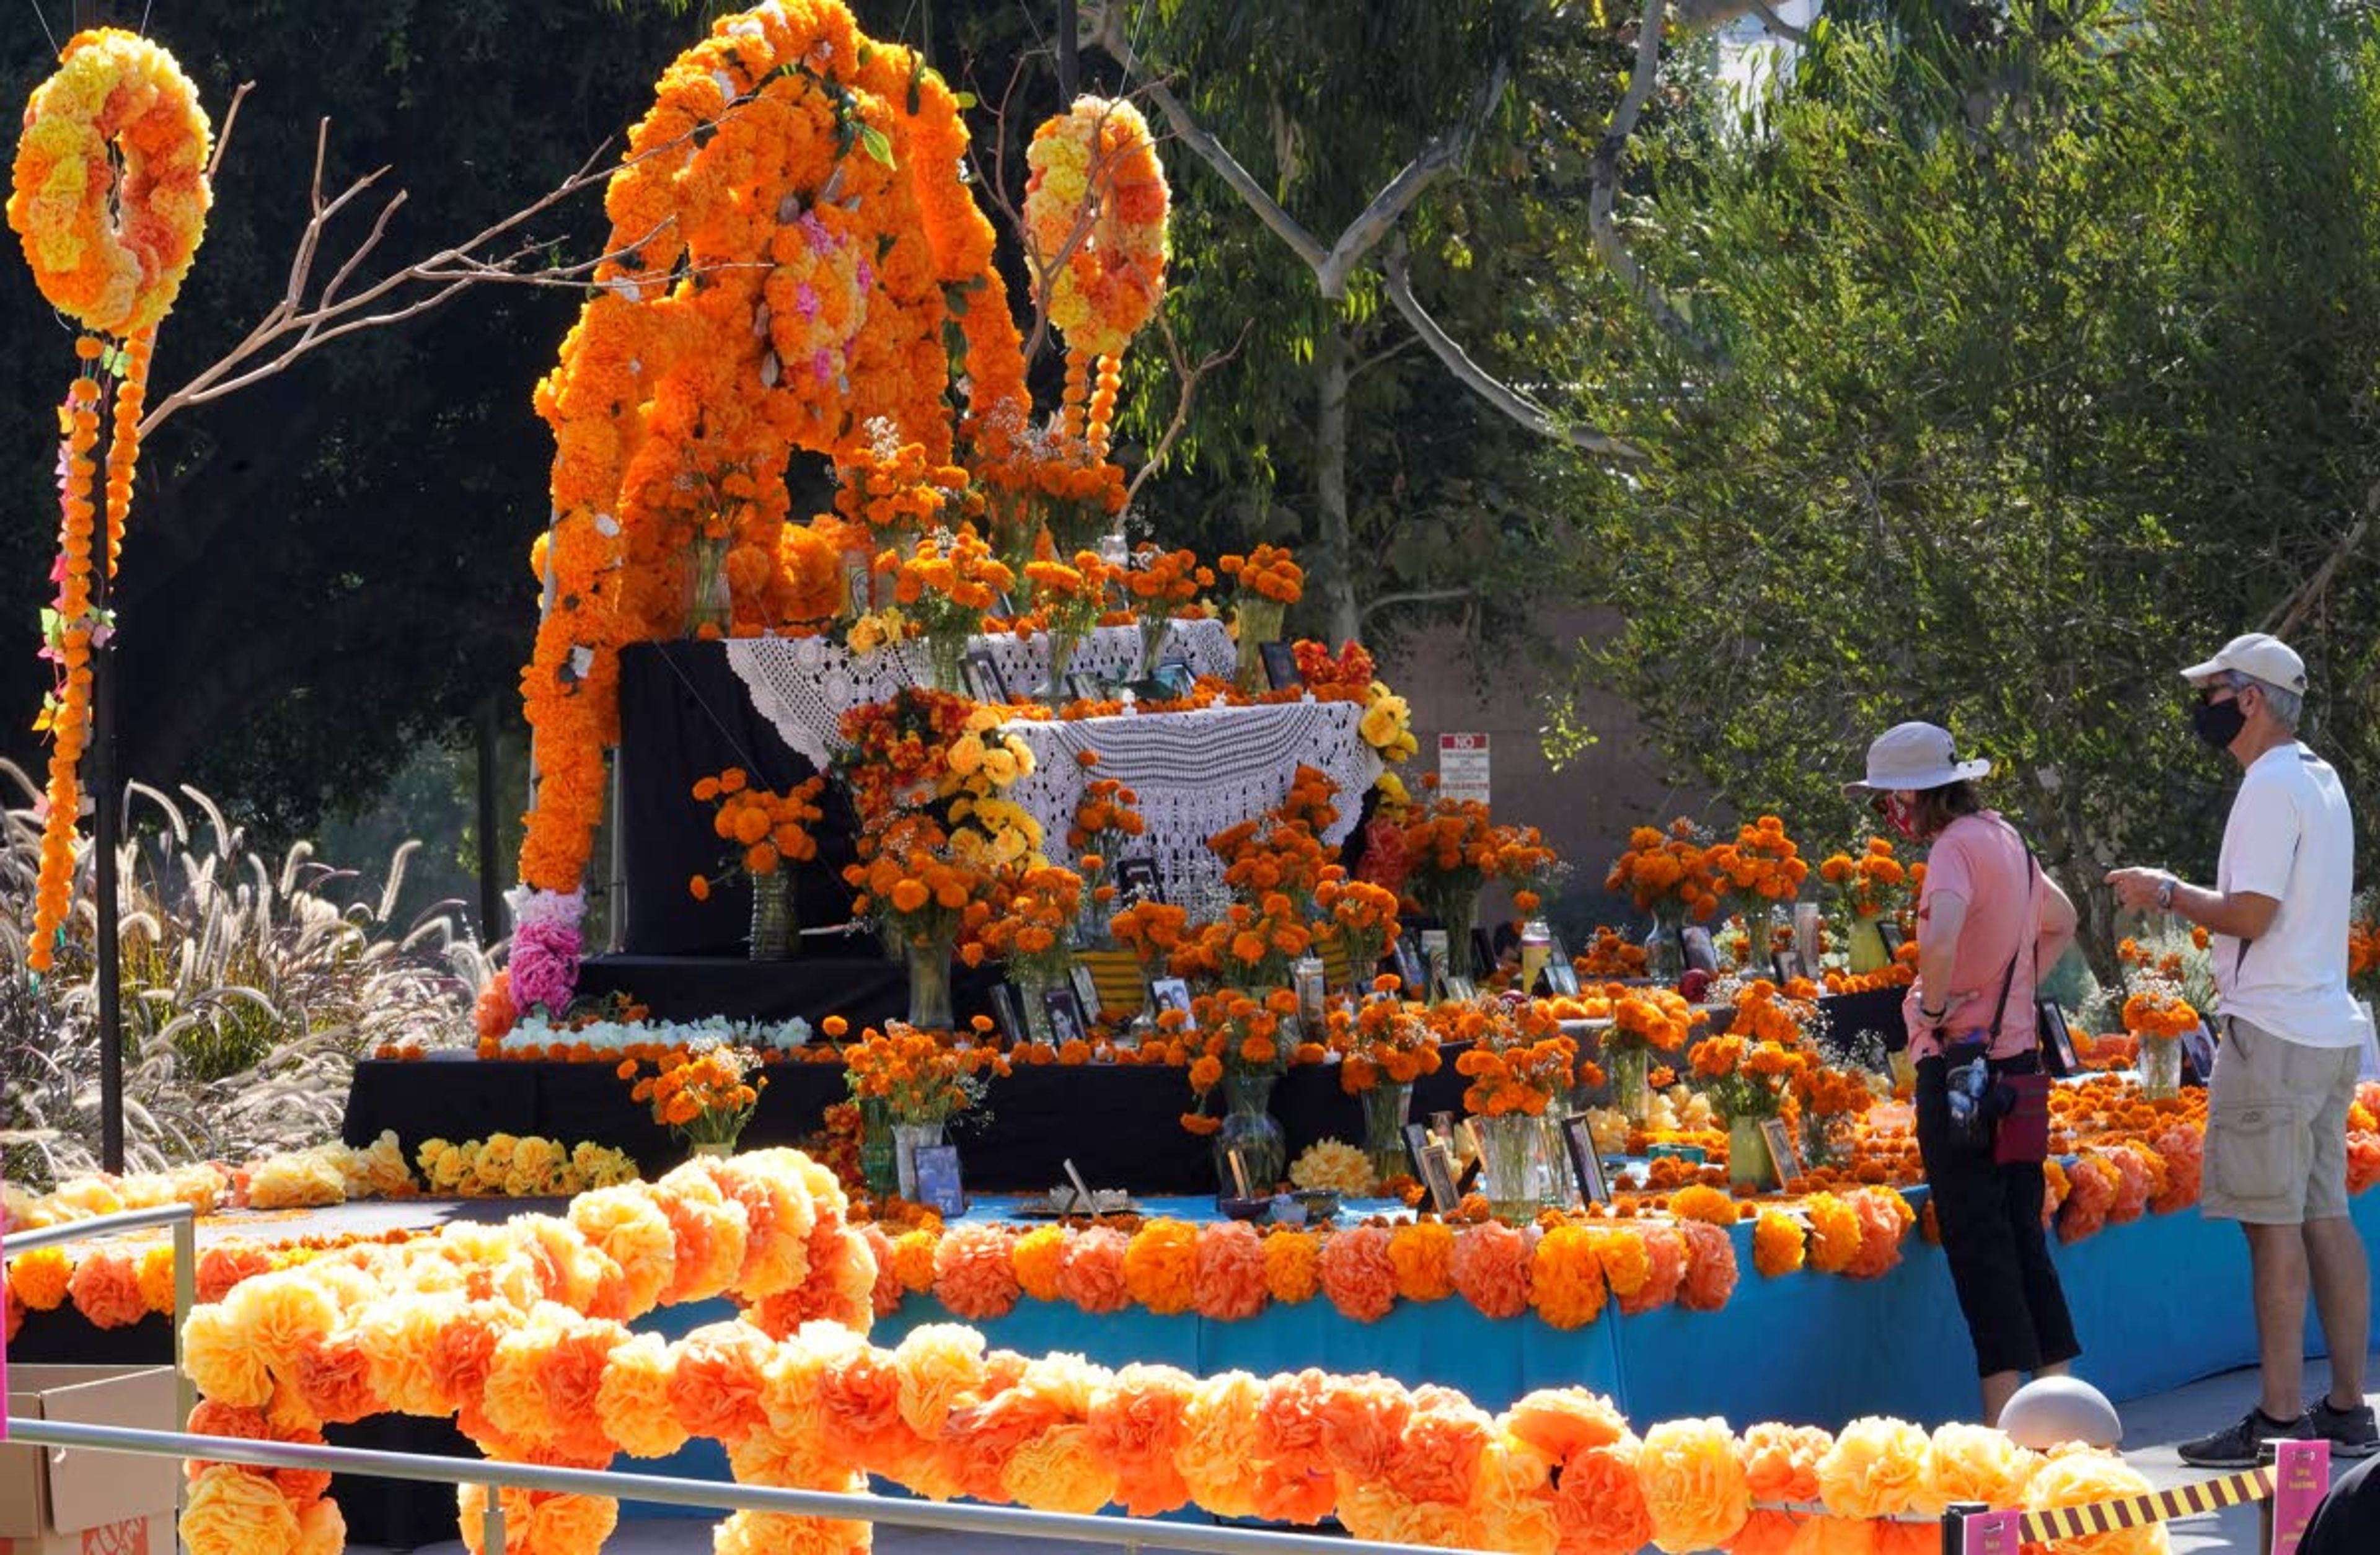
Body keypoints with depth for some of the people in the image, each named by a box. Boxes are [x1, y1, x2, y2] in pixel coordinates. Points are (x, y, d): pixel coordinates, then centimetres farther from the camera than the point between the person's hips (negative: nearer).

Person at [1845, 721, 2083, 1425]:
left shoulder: (1956, 847, -14)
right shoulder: (2006, 839, 13)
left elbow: (1942, 935, -34)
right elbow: (2061, 920, 32)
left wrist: (1934, 1006, -17)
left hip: (1960, 1065, -8)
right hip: (2017, 1061, 8)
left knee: (1978, 1244, -5)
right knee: (2024, 1240, 13)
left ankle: (2006, 1423, -6)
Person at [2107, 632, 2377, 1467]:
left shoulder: (2271, 787, -14)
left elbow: (2252, 915, -19)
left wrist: (2166, 893, -5)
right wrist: (2181, 894, 19)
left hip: (2274, 1035, -10)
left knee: (2274, 1223, -7)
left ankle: (2280, 1419, -6)